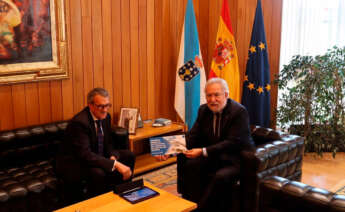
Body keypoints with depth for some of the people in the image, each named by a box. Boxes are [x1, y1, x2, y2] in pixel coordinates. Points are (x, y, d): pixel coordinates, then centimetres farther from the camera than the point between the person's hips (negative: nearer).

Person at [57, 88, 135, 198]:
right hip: (76, 162, -9)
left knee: (129, 156, 1)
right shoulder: (79, 122, -27)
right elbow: (85, 154, -34)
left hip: (98, 156, 9)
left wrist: (113, 157, -16)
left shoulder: (105, 116, -2)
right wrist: (114, 164, -39)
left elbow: (108, 143, 8)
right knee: (98, 172, -36)